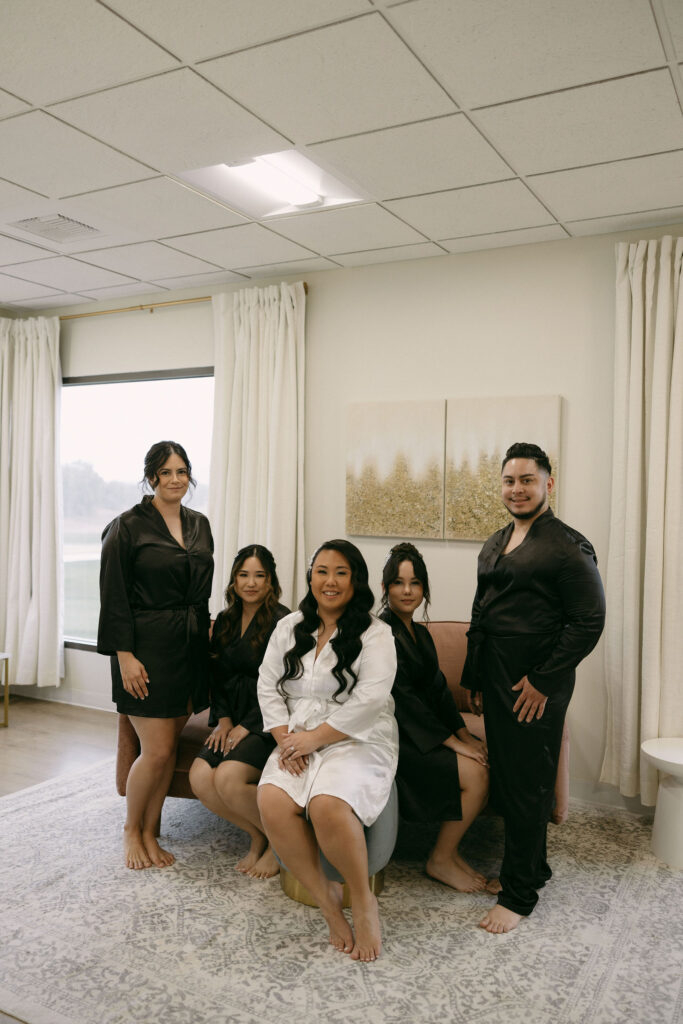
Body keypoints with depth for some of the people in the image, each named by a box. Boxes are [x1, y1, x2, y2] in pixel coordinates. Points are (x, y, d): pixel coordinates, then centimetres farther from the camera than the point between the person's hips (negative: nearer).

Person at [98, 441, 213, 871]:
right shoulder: (129, 526, -7)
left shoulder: (199, 525, 10)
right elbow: (114, 597, -9)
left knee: (169, 746, 10)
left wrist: (204, 636, 12)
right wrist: (124, 656, -14)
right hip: (147, 646, -5)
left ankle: (151, 834, 26)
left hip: (190, 647, 6)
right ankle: (131, 830, 21)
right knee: (157, 750, -4)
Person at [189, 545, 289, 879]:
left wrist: (246, 726, -14)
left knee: (228, 779, -26)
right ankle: (258, 836, 8)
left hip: (267, 722, -6)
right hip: (235, 719, 7)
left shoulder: (281, 621, -10)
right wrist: (223, 719, 1)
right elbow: (218, 676, 15)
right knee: (200, 777, -16)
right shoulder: (225, 622, 12)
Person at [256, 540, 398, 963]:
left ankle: (363, 899, -6)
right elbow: (269, 686, 10)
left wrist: (315, 738, -15)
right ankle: (326, 897, -7)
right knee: (273, 800, -26)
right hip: (299, 739, 5)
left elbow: (371, 699, -14)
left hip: (358, 740, -4)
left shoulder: (376, 634, -3)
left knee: (328, 805, -33)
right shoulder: (289, 627, 13)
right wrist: (285, 738, -5)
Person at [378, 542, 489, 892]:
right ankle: (440, 861, 3)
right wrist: (452, 741, -18)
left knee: (488, 758, -7)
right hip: (395, 738, -9)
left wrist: (463, 732, 1)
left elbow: (438, 688, 14)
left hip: (425, 729, 9)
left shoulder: (420, 633, 13)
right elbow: (402, 698, -20)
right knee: (475, 775, -18)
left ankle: (449, 850, 6)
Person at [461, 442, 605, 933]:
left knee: (527, 786, 2)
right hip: (496, 680, 8)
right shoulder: (495, 543, 13)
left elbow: (589, 622, -15)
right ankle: (532, 867, 35)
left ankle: (520, 896, 16)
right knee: (504, 777, 16)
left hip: (535, 688, -7)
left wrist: (542, 681, -16)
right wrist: (476, 677, 15)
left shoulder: (568, 546, -11)